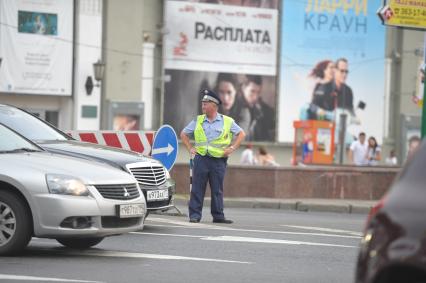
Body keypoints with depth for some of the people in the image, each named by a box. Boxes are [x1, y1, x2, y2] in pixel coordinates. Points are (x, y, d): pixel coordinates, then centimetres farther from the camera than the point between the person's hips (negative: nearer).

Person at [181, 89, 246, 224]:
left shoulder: (227, 121, 4)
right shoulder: (198, 121, 9)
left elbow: (241, 134, 11)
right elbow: (183, 134, 19)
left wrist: (232, 148, 2)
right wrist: (190, 148, 8)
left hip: (219, 160, -1)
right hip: (201, 158, 1)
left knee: (217, 190, 3)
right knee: (197, 188, -3)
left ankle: (218, 215, 9)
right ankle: (194, 215, 0)